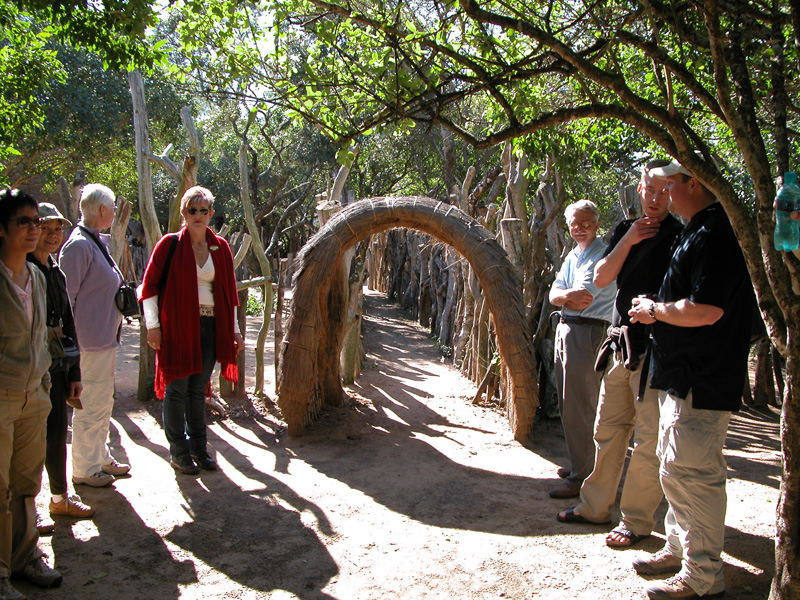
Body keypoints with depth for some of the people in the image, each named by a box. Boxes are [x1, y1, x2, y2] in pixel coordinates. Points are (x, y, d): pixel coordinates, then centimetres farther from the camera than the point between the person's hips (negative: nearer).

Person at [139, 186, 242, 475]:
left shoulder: (220, 247, 9)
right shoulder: (170, 244, -2)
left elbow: (229, 290, 14)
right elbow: (149, 284, -2)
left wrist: (234, 329, 12)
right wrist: (152, 324, -8)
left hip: (210, 326, 4)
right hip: (177, 325, -3)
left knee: (198, 389, 11)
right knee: (177, 388, 2)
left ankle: (198, 447, 23)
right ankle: (178, 451, 14)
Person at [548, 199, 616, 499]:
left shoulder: (603, 255, -11)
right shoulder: (572, 256, 17)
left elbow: (583, 298, -20)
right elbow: (554, 295, 6)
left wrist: (564, 295, -2)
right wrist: (570, 295, -15)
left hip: (588, 333, -10)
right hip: (565, 330, 10)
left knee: (579, 409, -8)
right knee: (567, 405, 16)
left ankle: (582, 478, -1)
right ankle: (579, 465, 28)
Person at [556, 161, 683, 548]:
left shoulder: (680, 236, -4)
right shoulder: (625, 230, 13)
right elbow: (601, 279, 4)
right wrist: (628, 241, -5)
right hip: (620, 342, 6)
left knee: (648, 440, -2)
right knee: (607, 429, 14)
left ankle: (637, 521, 11)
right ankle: (595, 506, 26)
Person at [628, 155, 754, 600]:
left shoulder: (713, 234, -19)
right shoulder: (704, 230, 16)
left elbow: (705, 310, -28)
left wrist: (655, 309, -14)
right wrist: (657, 309, 10)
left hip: (702, 382, -11)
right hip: (684, 377, 11)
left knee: (689, 473, -5)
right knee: (675, 467, 19)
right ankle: (680, 549, 33)